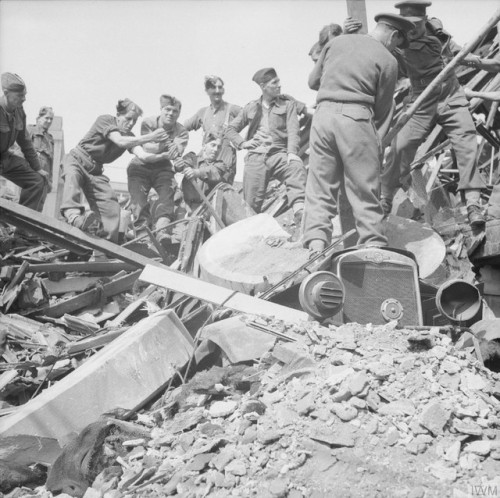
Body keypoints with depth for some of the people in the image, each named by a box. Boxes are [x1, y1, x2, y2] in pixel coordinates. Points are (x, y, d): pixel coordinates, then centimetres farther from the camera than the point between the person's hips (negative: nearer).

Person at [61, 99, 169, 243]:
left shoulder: (129, 137, 5)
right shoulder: (105, 120, -9)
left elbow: (144, 156, -13)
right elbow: (120, 142, -27)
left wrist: (163, 155, -33)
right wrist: (150, 137, -30)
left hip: (95, 170, 6)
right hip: (77, 160, -6)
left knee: (111, 206, -12)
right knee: (73, 176, -40)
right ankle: (73, 215, -63)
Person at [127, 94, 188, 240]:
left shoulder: (181, 132, -10)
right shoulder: (148, 123, -13)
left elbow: (175, 154, -26)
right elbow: (147, 148, -24)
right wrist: (160, 145, -44)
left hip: (163, 167, 1)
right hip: (141, 165, 0)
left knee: (167, 193, -23)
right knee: (138, 199, -15)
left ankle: (161, 229, -36)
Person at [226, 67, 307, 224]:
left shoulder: (288, 104, 13)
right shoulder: (251, 107, 18)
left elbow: (293, 130, 0)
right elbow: (231, 129, 24)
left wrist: (292, 152, -18)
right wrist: (242, 143, 4)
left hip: (279, 154, -1)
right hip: (256, 157, 2)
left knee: (297, 168, -35)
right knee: (251, 203, -5)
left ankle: (299, 209, -48)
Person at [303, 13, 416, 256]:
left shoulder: (336, 42, 15)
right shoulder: (387, 61, 4)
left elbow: (312, 81, 21)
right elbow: (382, 109, 5)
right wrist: (378, 142, 13)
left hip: (323, 114, 3)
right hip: (356, 117, -3)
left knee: (319, 188, 6)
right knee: (365, 189, 5)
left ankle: (316, 243, -3)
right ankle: (374, 247, 7)